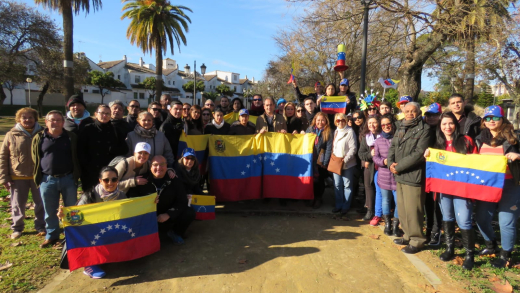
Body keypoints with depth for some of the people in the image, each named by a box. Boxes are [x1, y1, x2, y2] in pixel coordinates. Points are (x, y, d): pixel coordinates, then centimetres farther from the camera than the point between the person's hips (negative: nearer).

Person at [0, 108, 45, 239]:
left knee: (41, 203, 10)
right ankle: (17, 228, 27)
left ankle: (40, 226, 25)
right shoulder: (11, 135, 0)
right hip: (17, 177, 0)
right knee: (17, 204, 11)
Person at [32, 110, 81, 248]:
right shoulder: (39, 138, 4)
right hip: (47, 180, 1)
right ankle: (51, 236, 27)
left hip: (68, 179, -1)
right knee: (49, 211, 11)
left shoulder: (71, 137, 1)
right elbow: (35, 159, 9)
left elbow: (77, 158, 4)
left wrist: (76, 176, 0)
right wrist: (37, 178, 6)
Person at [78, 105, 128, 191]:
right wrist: (87, 167, -9)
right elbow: (81, 150, 0)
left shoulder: (115, 130, 11)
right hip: (92, 173, -1)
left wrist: (112, 149, -10)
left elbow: (124, 149, 7)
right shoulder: (88, 129, 5)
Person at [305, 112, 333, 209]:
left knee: (320, 181, 8)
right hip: (310, 160, 2)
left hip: (321, 161, -2)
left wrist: (325, 163, -13)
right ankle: (311, 197, 26)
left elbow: (329, 149, -9)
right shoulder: (310, 129, 2)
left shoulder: (328, 133, -5)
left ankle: (318, 199, 26)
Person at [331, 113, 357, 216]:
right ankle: (338, 205, 20)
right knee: (337, 185, 9)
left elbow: (353, 148, -12)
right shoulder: (335, 132, 13)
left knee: (347, 185, 3)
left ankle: (346, 206, 13)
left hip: (347, 164, -6)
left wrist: (345, 159, -18)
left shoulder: (350, 132, -7)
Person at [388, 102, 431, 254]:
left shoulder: (424, 129, -8)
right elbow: (392, 147, 13)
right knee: (402, 208, 15)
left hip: (413, 176, -7)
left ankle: (416, 240, 14)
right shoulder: (401, 128, 16)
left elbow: (419, 153, -17)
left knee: (412, 210, -2)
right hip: (400, 176, 7)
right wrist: (391, 163, -6)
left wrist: (399, 166, -15)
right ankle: (408, 235, 31)